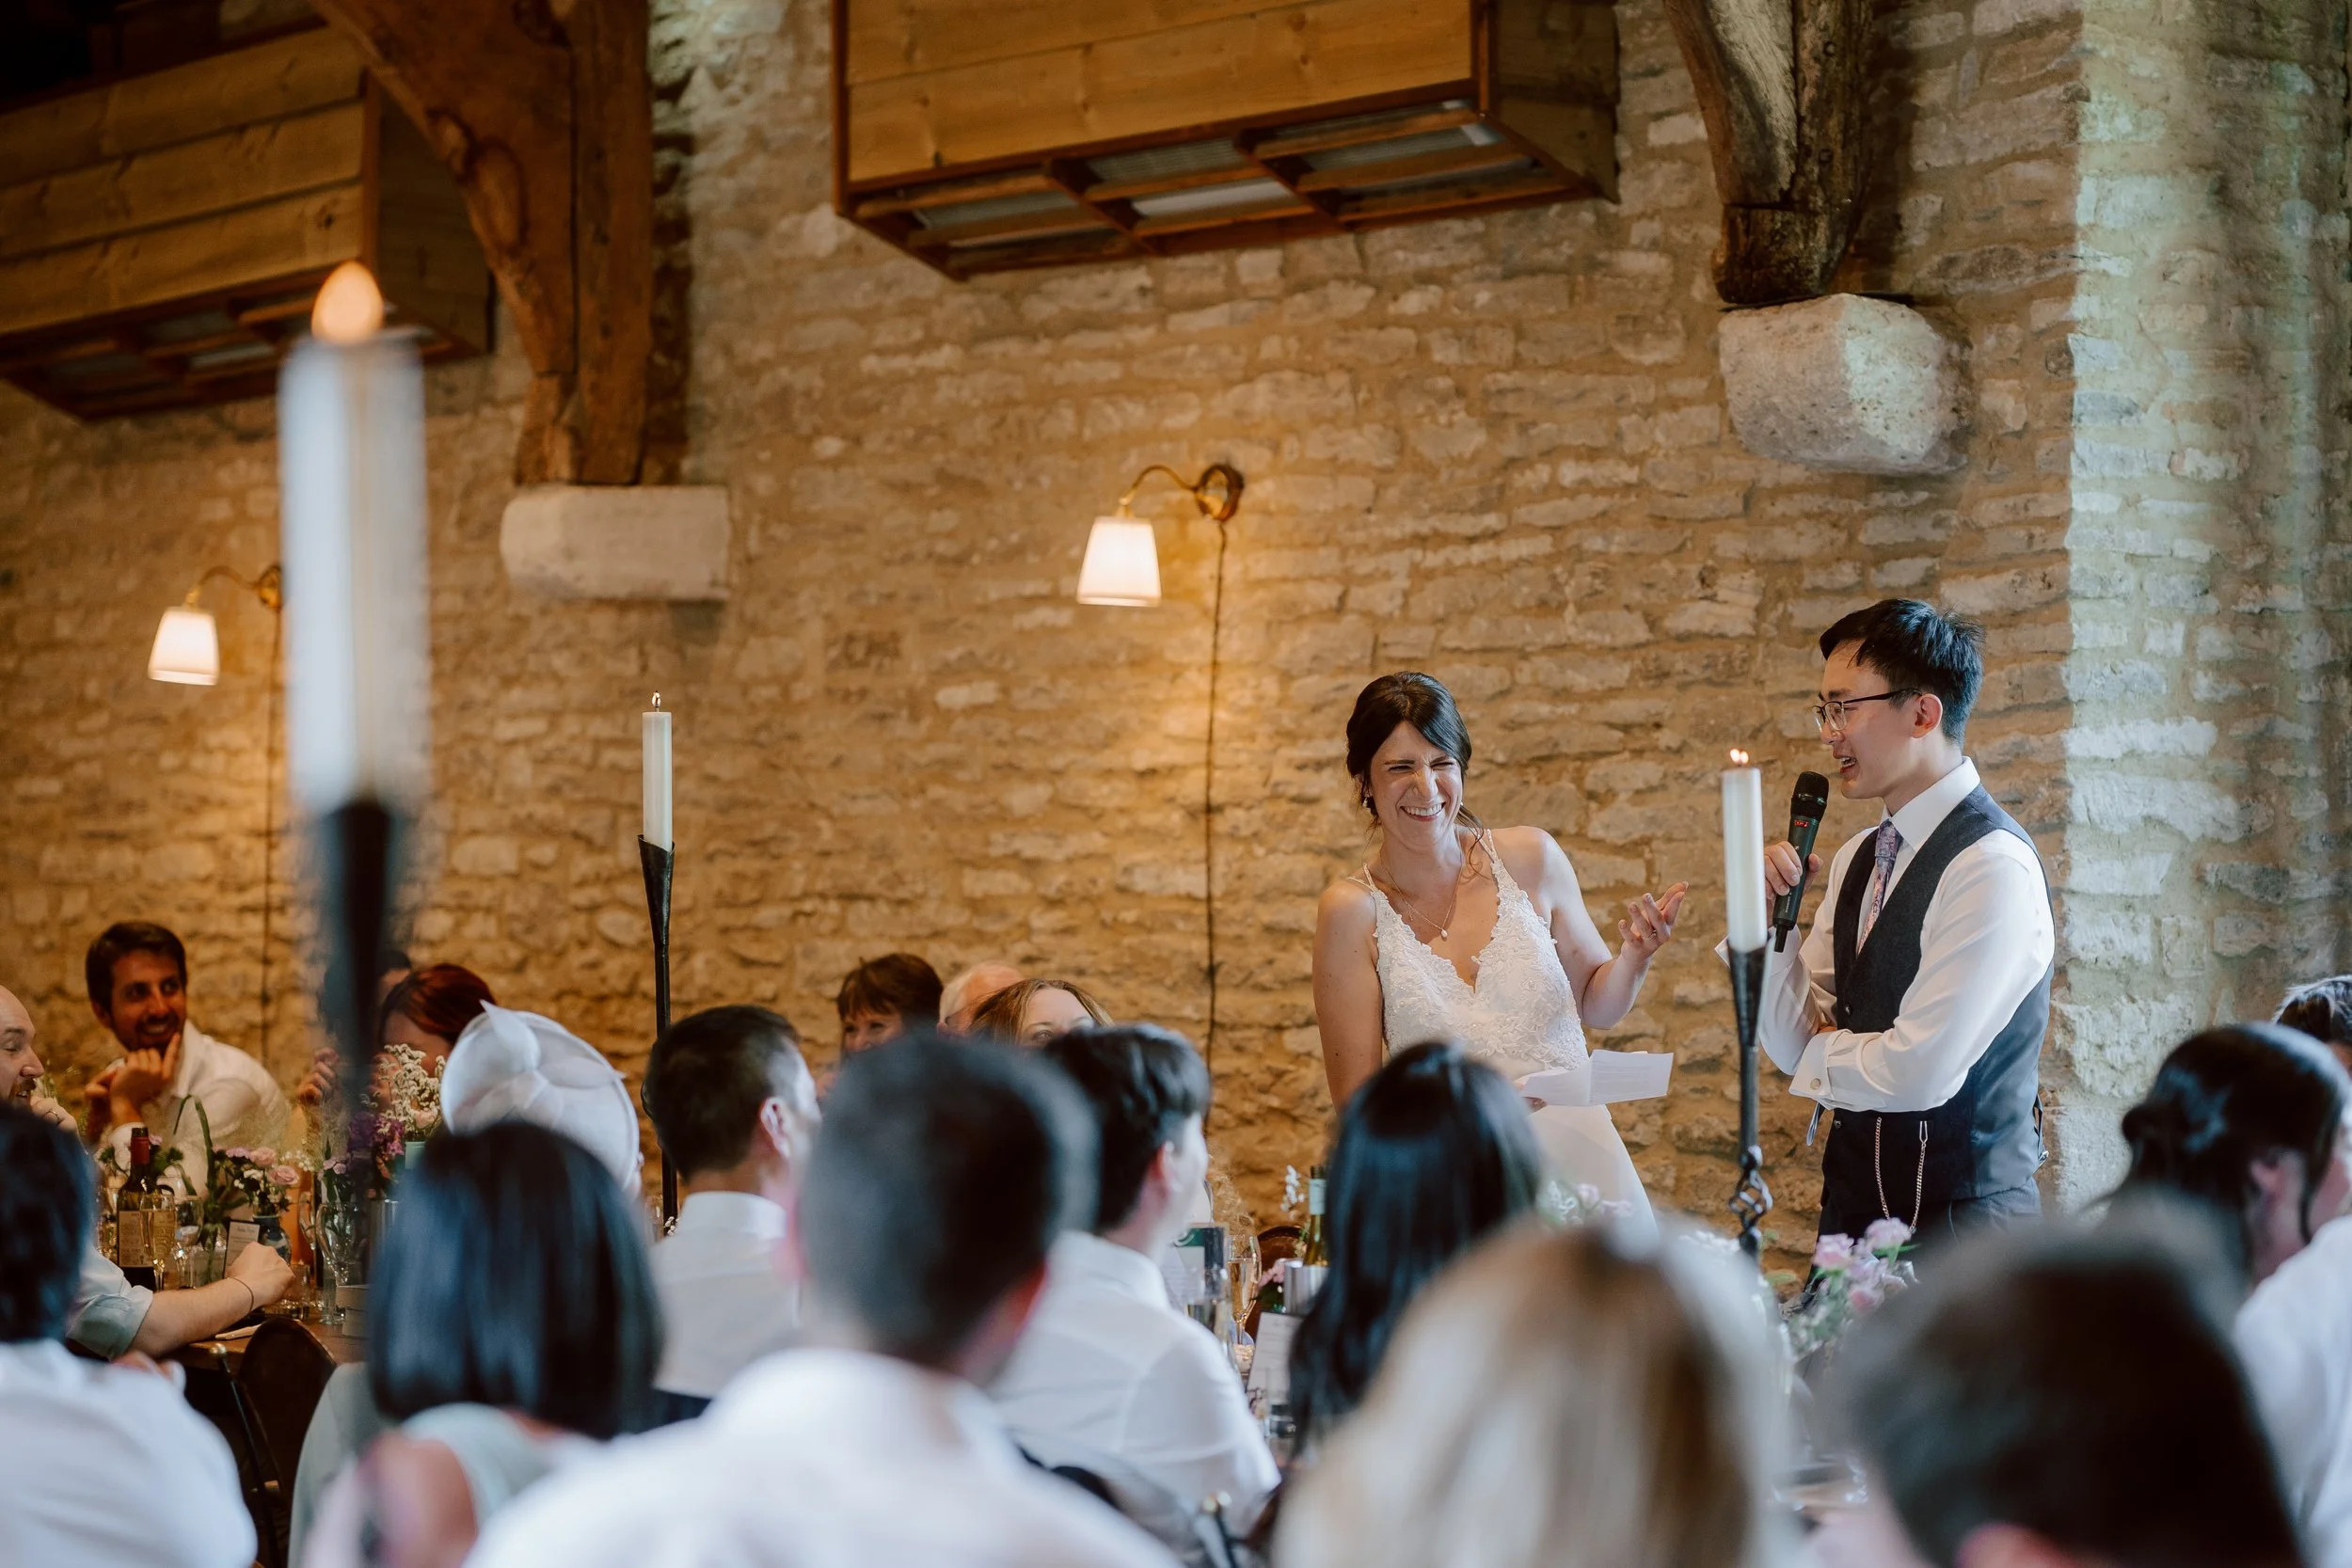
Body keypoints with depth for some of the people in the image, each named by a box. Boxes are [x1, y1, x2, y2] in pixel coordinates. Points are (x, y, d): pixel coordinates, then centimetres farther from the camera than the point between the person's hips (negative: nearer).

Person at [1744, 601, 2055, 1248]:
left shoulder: (1993, 866, -18)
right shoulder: (1856, 861, 9)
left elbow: (1919, 1072, -22)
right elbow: (1794, 1046, 10)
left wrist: (1824, 1054, -2)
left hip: (1958, 1220, -7)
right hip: (1854, 1207, 7)